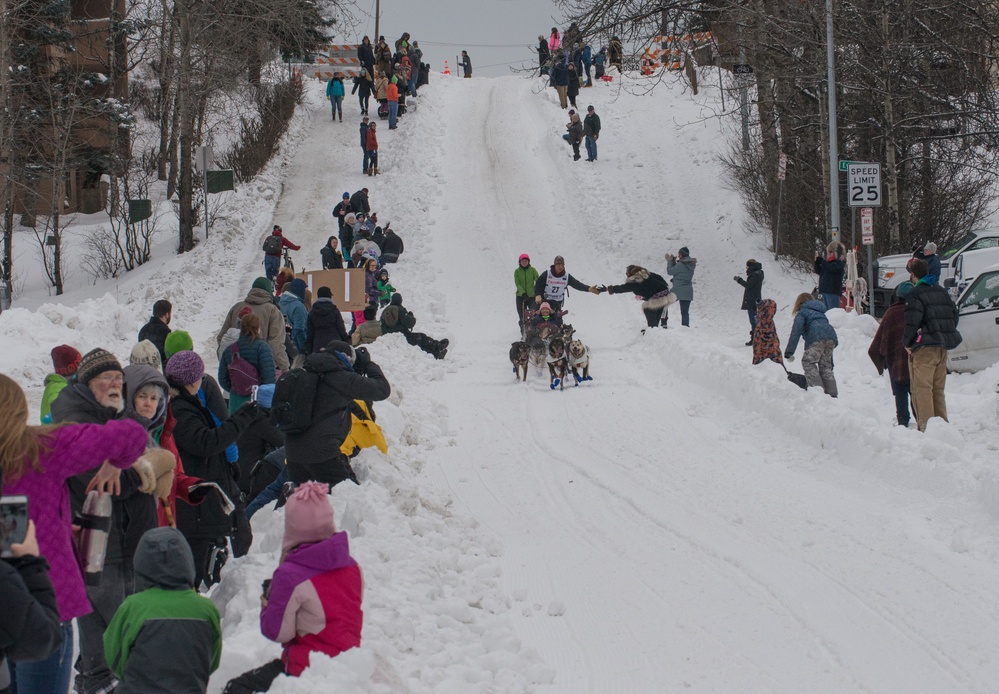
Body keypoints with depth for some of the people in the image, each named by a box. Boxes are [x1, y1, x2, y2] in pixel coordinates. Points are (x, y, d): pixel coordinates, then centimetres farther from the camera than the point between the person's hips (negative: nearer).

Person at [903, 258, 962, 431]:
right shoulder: (942, 292, 14)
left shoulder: (916, 294, -11)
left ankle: (925, 425, -14)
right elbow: (954, 315, 16)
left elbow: (912, 320, -19)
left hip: (924, 347, -7)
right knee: (938, 389, 15)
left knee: (922, 388, -7)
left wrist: (907, 342, -8)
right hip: (942, 347, 7)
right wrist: (946, 338, 17)